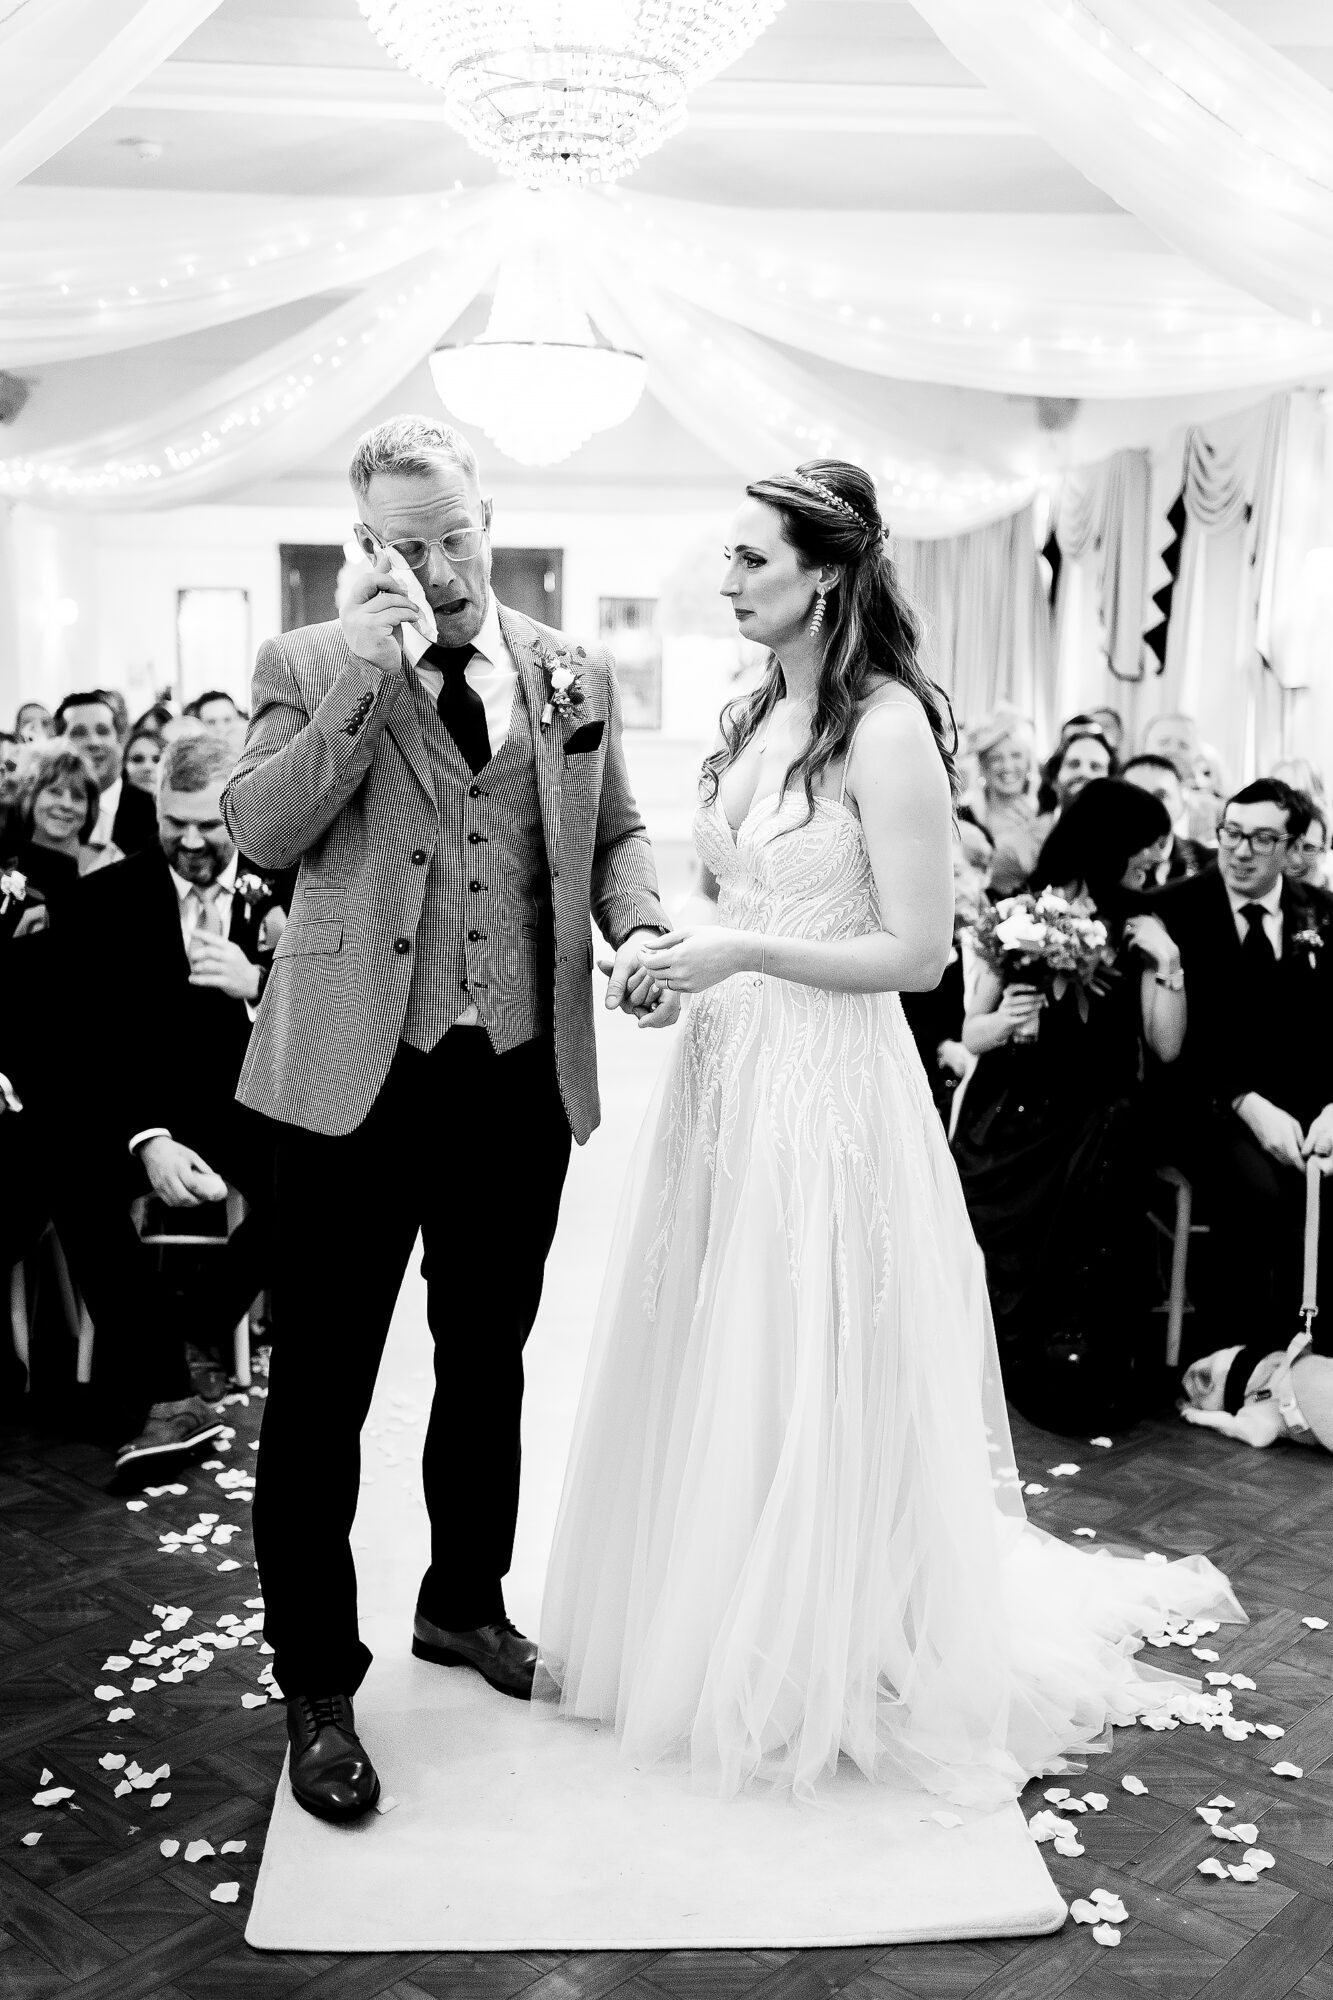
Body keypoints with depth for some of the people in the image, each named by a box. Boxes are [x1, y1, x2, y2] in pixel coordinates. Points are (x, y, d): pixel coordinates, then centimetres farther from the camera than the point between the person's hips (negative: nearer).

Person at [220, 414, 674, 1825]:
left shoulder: (572, 675, 8)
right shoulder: (307, 666, -1)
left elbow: (614, 832, 15)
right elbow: (256, 835, -12)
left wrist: (639, 929, -6)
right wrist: (363, 682, -20)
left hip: (522, 1076, 4)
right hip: (357, 1076, -3)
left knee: (487, 1360, 19)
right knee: (322, 1386, 3)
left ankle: (465, 1603, 40)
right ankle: (318, 1686, 19)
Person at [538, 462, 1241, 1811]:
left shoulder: (886, 727, -15)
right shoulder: (756, 716, 9)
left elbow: (918, 953, -16)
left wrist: (744, 955, -19)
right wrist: (674, 952, 3)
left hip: (823, 1087, -8)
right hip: (724, 1071, 8)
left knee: (809, 1380, 5)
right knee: (709, 1368, 16)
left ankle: (816, 1675, 26)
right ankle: (705, 1633, 36)